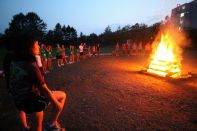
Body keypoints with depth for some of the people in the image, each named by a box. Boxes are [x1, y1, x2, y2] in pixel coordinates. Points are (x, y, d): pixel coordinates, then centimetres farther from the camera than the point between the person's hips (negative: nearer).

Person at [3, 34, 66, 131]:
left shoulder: (13, 61, -6)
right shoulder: (31, 66, -27)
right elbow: (45, 90, -22)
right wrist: (58, 104, -12)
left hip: (18, 102, 7)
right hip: (31, 100, -7)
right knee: (63, 95, 6)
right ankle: (54, 123, 15)